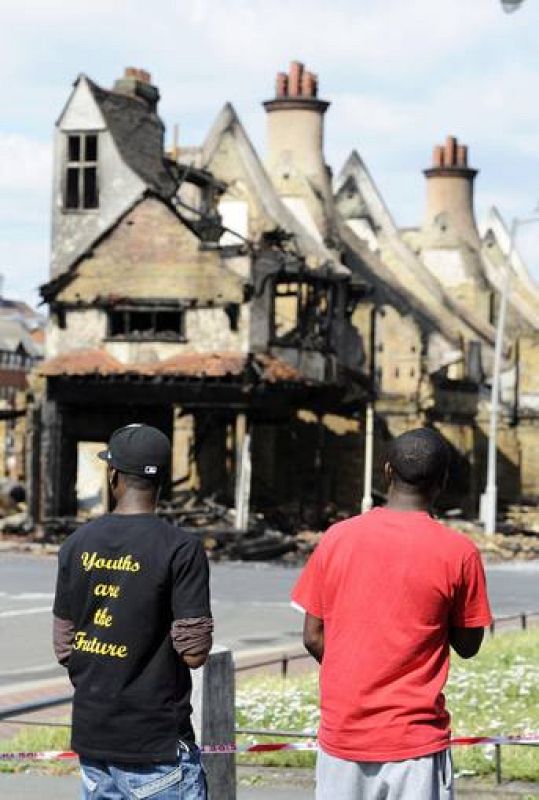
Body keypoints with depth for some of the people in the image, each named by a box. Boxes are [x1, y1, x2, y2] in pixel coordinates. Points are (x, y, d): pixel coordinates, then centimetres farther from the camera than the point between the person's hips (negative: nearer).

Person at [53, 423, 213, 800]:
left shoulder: (77, 544, 3)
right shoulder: (181, 549, -12)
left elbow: (64, 648, 8)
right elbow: (194, 653, -15)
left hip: (90, 735, 5)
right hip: (157, 742, -5)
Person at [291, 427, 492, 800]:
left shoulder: (338, 537, 0)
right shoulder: (458, 552, -8)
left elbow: (313, 637, 4)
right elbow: (468, 645, 2)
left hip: (341, 731, 3)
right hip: (415, 739, -3)